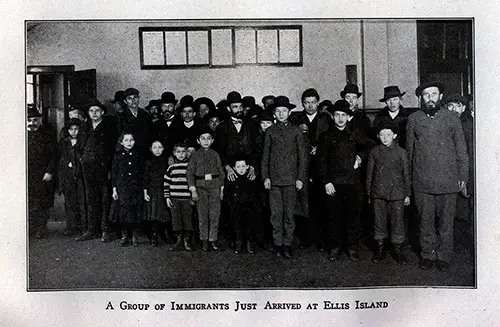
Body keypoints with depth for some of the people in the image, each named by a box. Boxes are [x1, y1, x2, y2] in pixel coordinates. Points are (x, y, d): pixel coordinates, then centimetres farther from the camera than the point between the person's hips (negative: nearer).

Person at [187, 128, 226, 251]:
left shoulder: (215, 154, 8)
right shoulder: (195, 155, 5)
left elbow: (221, 172, 10)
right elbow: (189, 173, 2)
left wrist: (222, 189, 5)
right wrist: (193, 190, -5)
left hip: (215, 185, 1)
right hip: (200, 186, -1)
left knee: (214, 215, -1)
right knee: (202, 215, 3)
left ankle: (213, 240, 8)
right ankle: (204, 240, 12)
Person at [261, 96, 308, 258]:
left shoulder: (296, 131, 7)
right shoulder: (270, 132, 9)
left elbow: (302, 156, 6)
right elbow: (265, 155, 10)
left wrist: (300, 178, -1)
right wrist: (265, 177, 2)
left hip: (291, 178, -1)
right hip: (274, 178, 1)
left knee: (289, 213, 1)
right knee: (276, 213, 1)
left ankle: (287, 244, 10)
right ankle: (278, 243, 11)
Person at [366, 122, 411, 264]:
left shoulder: (401, 152, 3)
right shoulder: (374, 152, 6)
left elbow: (406, 174, 8)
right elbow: (369, 174, 10)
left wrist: (407, 194, 7)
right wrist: (369, 194, 9)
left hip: (396, 193, -1)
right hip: (378, 193, 1)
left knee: (397, 222, 2)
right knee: (379, 222, 7)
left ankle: (397, 250, 15)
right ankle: (379, 249, 18)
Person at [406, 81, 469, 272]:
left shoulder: (451, 119, 5)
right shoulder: (413, 119, 6)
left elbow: (461, 150, 8)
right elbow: (409, 149, 10)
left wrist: (463, 176, 5)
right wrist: (409, 176, 8)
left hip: (448, 180, 0)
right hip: (422, 182, 0)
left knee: (446, 222, 6)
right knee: (425, 221, 8)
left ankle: (444, 256, 21)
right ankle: (427, 255, 22)